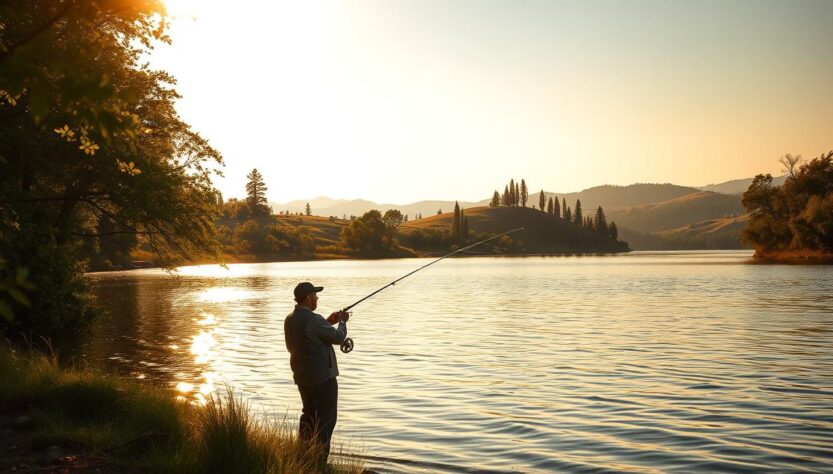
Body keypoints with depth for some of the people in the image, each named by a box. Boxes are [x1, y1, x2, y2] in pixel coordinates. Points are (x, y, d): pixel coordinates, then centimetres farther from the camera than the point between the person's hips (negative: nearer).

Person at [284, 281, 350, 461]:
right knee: (326, 418, -1)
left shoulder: (290, 319, 5)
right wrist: (342, 322, 7)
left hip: (301, 377, 9)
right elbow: (338, 337, -11)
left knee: (309, 414, 18)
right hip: (322, 377, -9)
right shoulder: (313, 320, -22)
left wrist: (328, 322, 16)